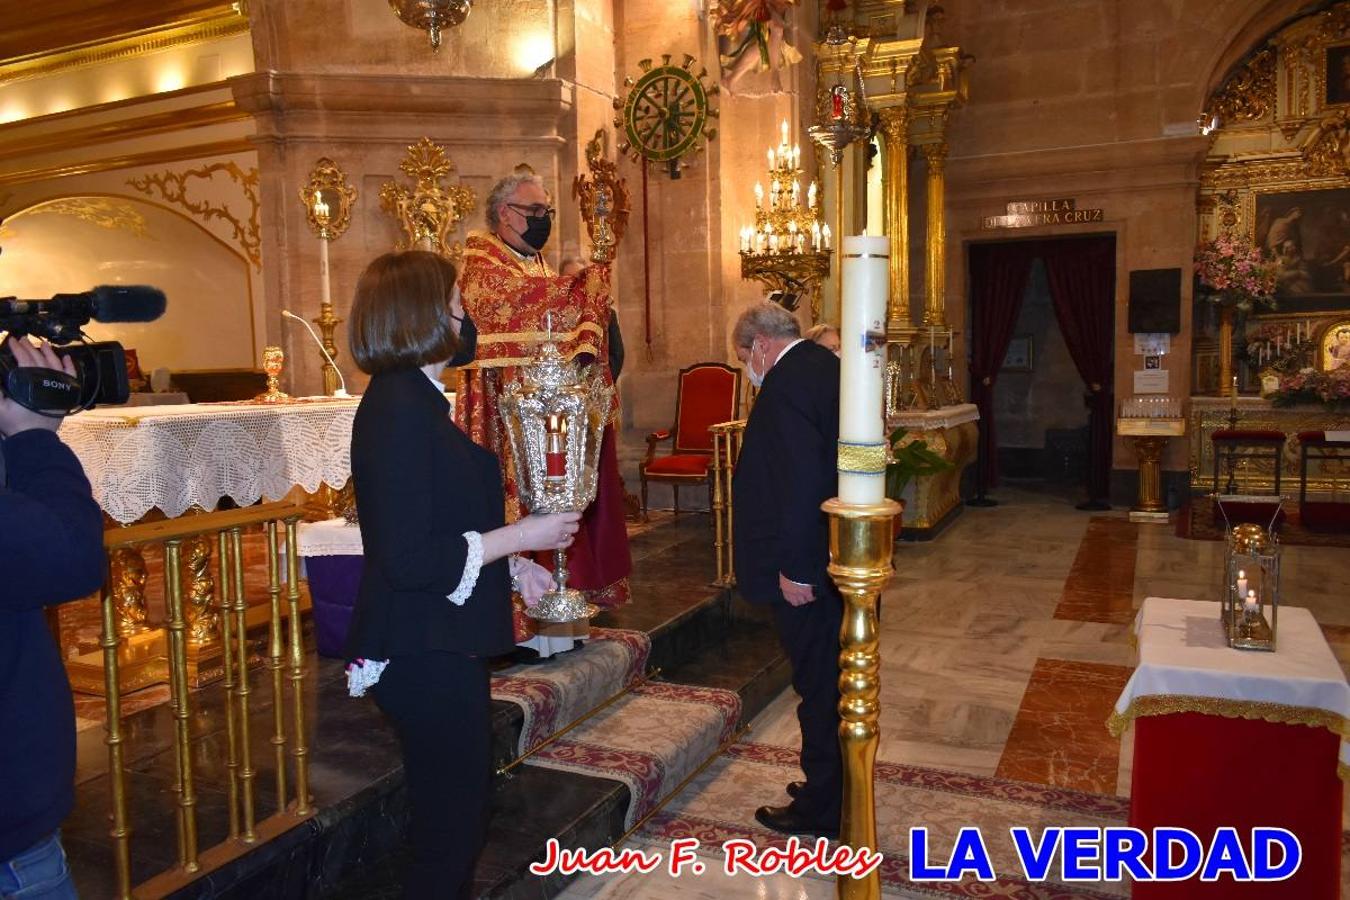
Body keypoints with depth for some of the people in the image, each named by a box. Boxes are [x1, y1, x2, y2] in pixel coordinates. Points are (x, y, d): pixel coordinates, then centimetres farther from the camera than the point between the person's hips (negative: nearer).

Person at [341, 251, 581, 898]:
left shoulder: (409, 398, 10)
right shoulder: (400, 408, -21)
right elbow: (405, 560, -26)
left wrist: (508, 565, 9)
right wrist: (516, 538, -18)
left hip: (438, 646, 10)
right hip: (426, 655, -10)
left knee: (454, 821, 24)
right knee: (449, 829, 6)